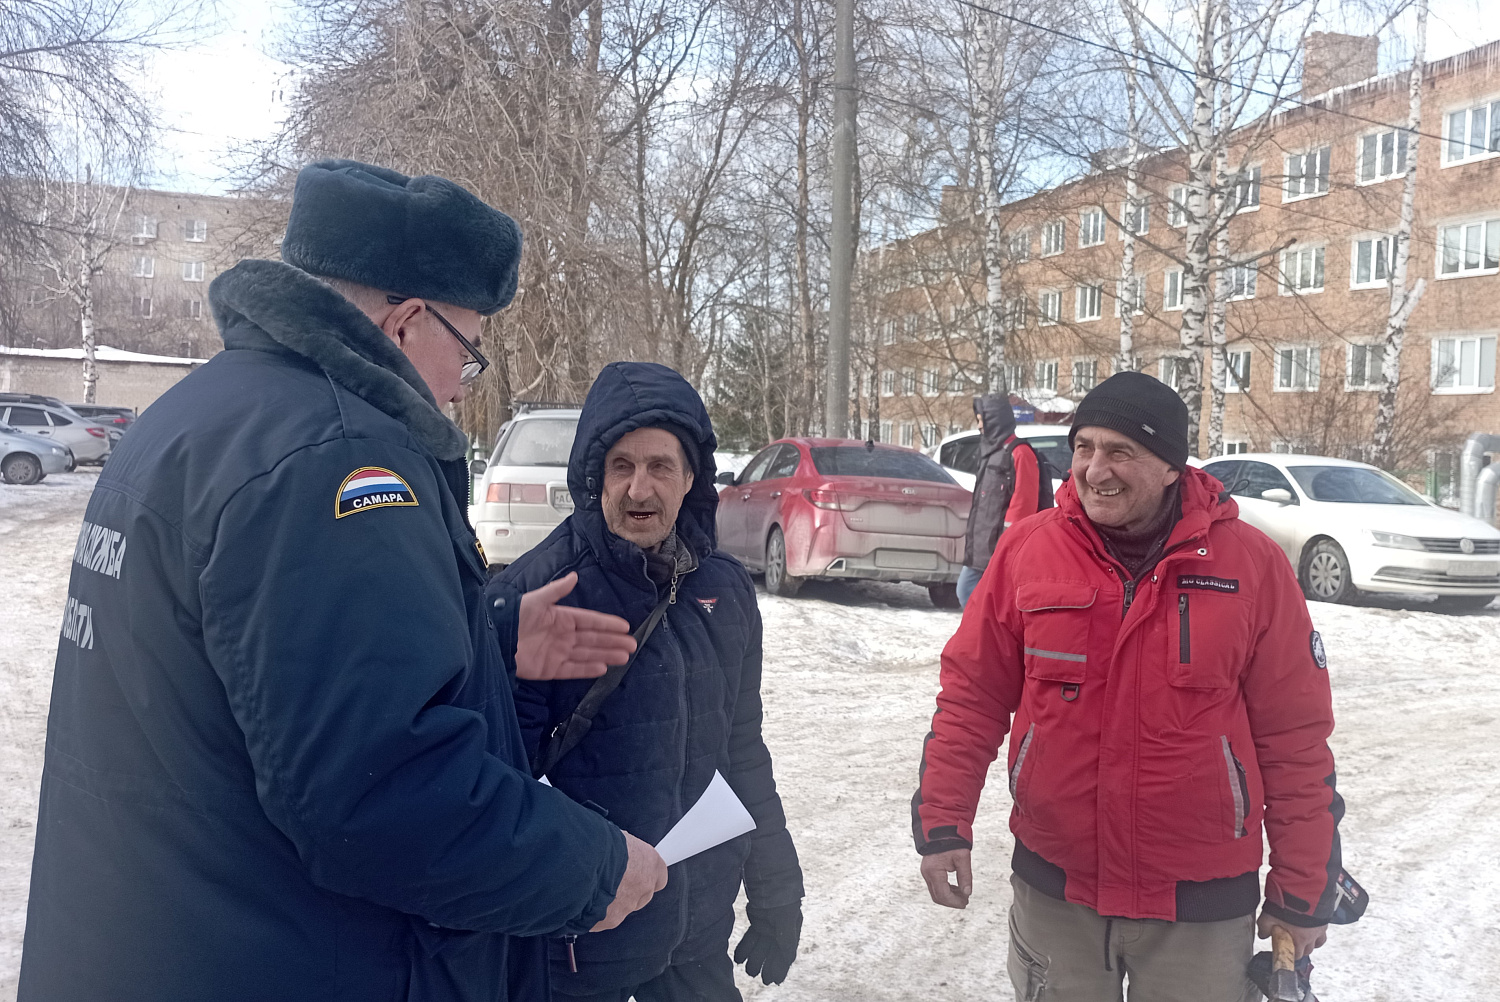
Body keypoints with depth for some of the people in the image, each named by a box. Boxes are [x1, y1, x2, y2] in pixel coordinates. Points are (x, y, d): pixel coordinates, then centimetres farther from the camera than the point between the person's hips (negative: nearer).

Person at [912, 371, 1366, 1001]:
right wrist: (943, 824, -5)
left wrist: (1303, 894, 0)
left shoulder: (1251, 565, -9)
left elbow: (1296, 738, -4)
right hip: (1053, 890, 1)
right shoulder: (1026, 552, -6)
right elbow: (972, 696, 0)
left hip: (1202, 903, -1)